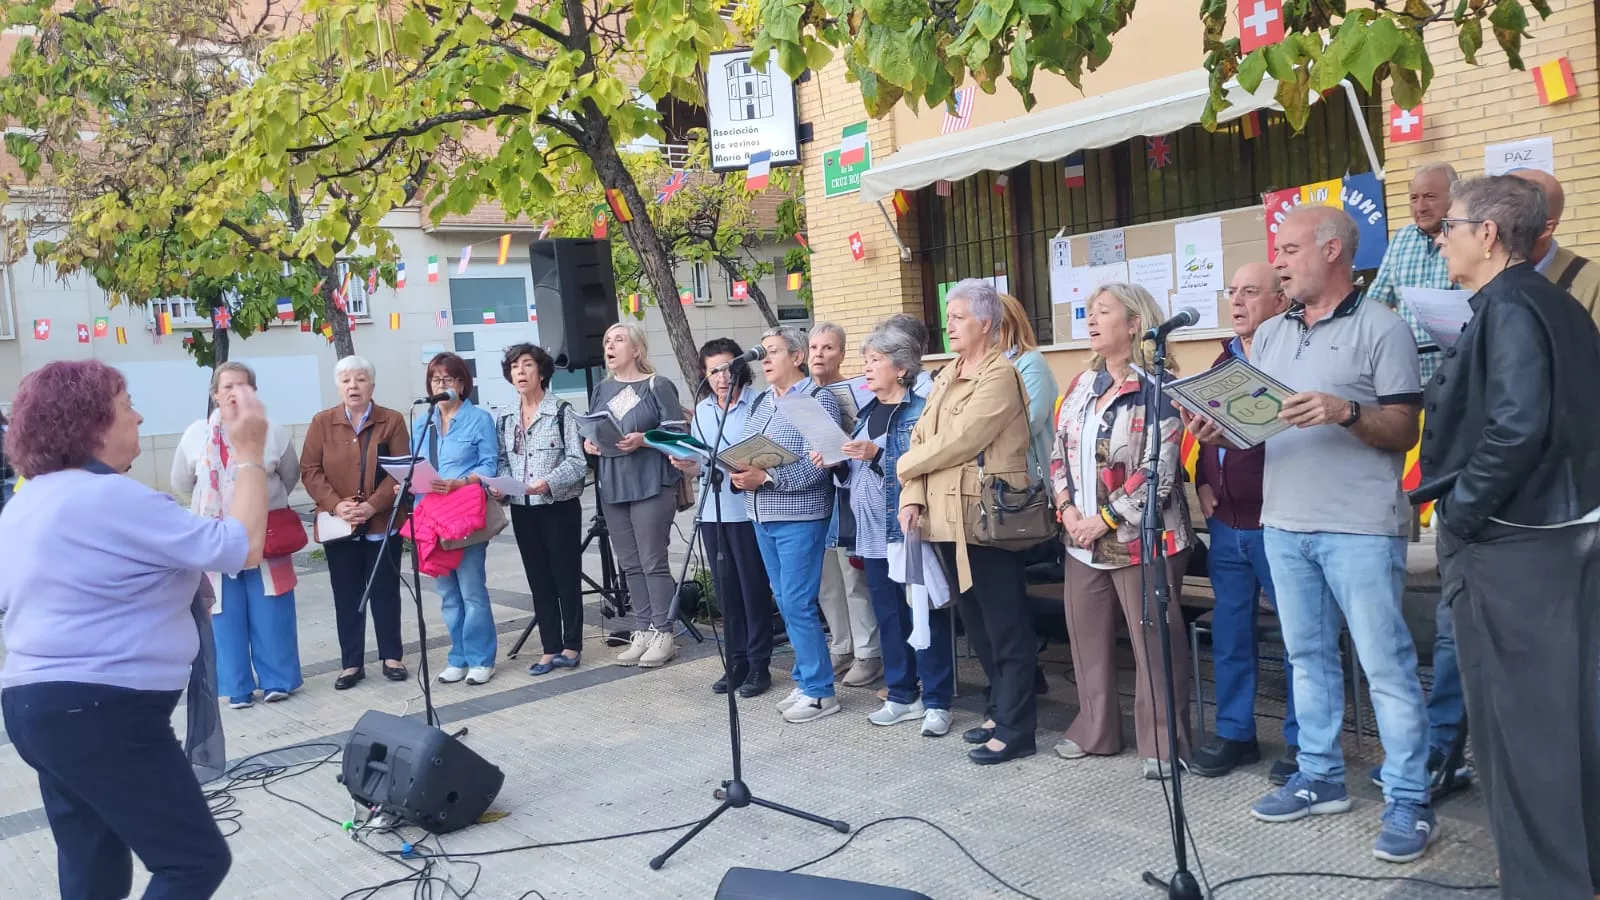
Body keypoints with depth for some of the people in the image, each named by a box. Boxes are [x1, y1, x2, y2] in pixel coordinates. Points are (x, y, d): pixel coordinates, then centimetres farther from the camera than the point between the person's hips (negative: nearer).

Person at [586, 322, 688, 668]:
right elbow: (591, 431, 22)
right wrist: (589, 443, 0)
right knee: (630, 564, 9)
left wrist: (643, 439, -21)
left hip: (651, 485, -6)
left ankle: (665, 633, 5)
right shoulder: (602, 389, 15)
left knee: (653, 562, -4)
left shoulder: (658, 386, -3)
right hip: (613, 486, 6)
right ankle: (644, 631, 17)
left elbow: (678, 433, -9)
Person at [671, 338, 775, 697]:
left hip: (747, 510, -6)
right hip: (712, 512, 6)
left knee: (753, 589, 2)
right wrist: (688, 466, -3)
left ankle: (759, 665, 13)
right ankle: (736, 663, 22)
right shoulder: (701, 410, 13)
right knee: (725, 591, 11)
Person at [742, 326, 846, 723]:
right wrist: (739, 473, -7)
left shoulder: (819, 399, -8)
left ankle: (819, 691, 4)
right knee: (785, 602, 12)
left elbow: (817, 463, -17)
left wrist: (766, 478, -22)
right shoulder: (760, 401, 15)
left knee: (797, 604, -7)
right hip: (762, 516, 8)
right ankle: (806, 679, 24)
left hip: (800, 515, -7)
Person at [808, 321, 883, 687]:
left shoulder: (860, 392, -7)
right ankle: (841, 649, 27)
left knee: (857, 580, 0)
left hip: (847, 500, -6)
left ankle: (869, 653, 12)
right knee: (827, 583, 14)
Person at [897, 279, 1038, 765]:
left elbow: (958, 441, -19)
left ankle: (1015, 729, 7)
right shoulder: (946, 376, 16)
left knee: (1006, 625, -1)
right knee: (977, 622, 16)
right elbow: (922, 436, 10)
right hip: (948, 516, 9)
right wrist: (912, 498, -3)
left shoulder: (999, 375, -12)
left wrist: (906, 466, -6)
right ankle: (1002, 710, 29)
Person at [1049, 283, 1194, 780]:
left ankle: (1163, 742, 13)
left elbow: (1159, 472, -18)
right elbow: (1058, 453, 12)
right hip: (1083, 536, 7)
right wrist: (1067, 509, -3)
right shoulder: (1081, 386, 12)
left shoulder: (1156, 389, -11)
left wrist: (1103, 520, -17)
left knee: (1154, 641, 0)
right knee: (1086, 633, 14)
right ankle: (1095, 730, 28)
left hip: (1141, 536, -7)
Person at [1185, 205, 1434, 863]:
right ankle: (1320, 777, 25)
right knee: (1308, 656, 13)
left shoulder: (1381, 328, -4)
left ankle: (1408, 801, 7)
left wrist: (1346, 412, -24)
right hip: (1284, 523, 6)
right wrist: (1221, 431, -5)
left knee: (1385, 663, -2)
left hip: (1360, 527, -6)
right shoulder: (1269, 335, 15)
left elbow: (1404, 431, -7)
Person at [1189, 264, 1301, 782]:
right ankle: (1234, 734, 25)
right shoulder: (1223, 362, 15)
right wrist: (1203, 483, 9)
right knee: (1229, 633, 14)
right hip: (1226, 525, 8)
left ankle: (1302, 741, 16)